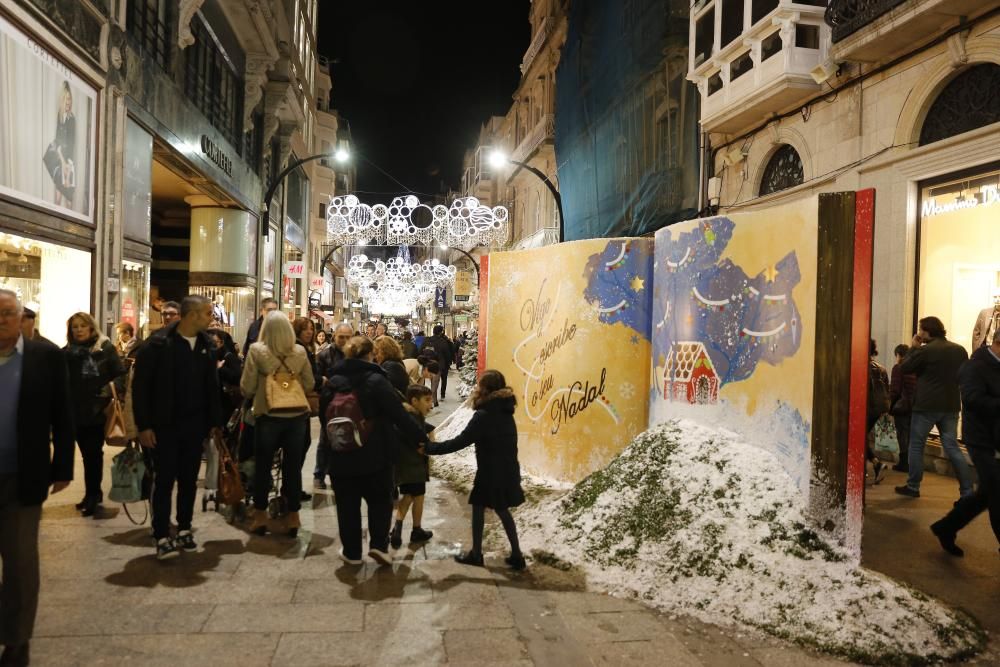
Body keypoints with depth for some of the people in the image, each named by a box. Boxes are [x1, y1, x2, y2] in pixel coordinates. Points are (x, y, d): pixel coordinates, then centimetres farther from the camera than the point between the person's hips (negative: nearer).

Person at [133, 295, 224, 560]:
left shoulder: (207, 345, 5)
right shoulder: (157, 344, -11)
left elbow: (212, 386, 9)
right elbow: (140, 386, -9)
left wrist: (215, 421, 6)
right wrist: (143, 425, -12)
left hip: (194, 425, 5)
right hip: (164, 425, -4)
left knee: (189, 479, 11)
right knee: (165, 480, 0)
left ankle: (184, 530, 24)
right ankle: (162, 537, 8)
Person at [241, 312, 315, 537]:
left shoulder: (256, 350, -12)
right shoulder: (300, 351, -6)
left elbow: (247, 388, -10)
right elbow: (309, 384, 3)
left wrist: (260, 391, 11)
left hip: (268, 416, -2)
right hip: (297, 416, 2)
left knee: (262, 466, 14)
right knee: (293, 466, 11)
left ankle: (260, 516, 23)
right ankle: (293, 516, 18)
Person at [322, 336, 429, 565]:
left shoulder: (334, 382, 3)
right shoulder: (376, 380, -12)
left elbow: (325, 417, 14)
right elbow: (399, 415, -14)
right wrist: (421, 438, -6)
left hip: (342, 456, 4)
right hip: (375, 455, -3)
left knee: (347, 504, 13)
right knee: (380, 500, 14)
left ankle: (351, 552, 20)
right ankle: (378, 544, 3)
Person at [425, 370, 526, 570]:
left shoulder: (483, 416, -20)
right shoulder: (504, 411, 4)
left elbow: (458, 442, -21)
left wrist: (429, 448, -16)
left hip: (491, 473, -7)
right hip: (507, 471, 7)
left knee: (478, 508, 11)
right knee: (502, 510, 18)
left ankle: (476, 554, 22)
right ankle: (516, 555, 20)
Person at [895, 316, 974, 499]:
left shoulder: (925, 350, -14)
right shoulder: (960, 350, 5)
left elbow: (904, 368, -4)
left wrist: (914, 347, 5)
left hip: (926, 405, -5)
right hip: (951, 406, 6)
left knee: (916, 445, 7)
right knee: (952, 447, 10)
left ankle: (913, 487, 12)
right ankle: (967, 491, 7)